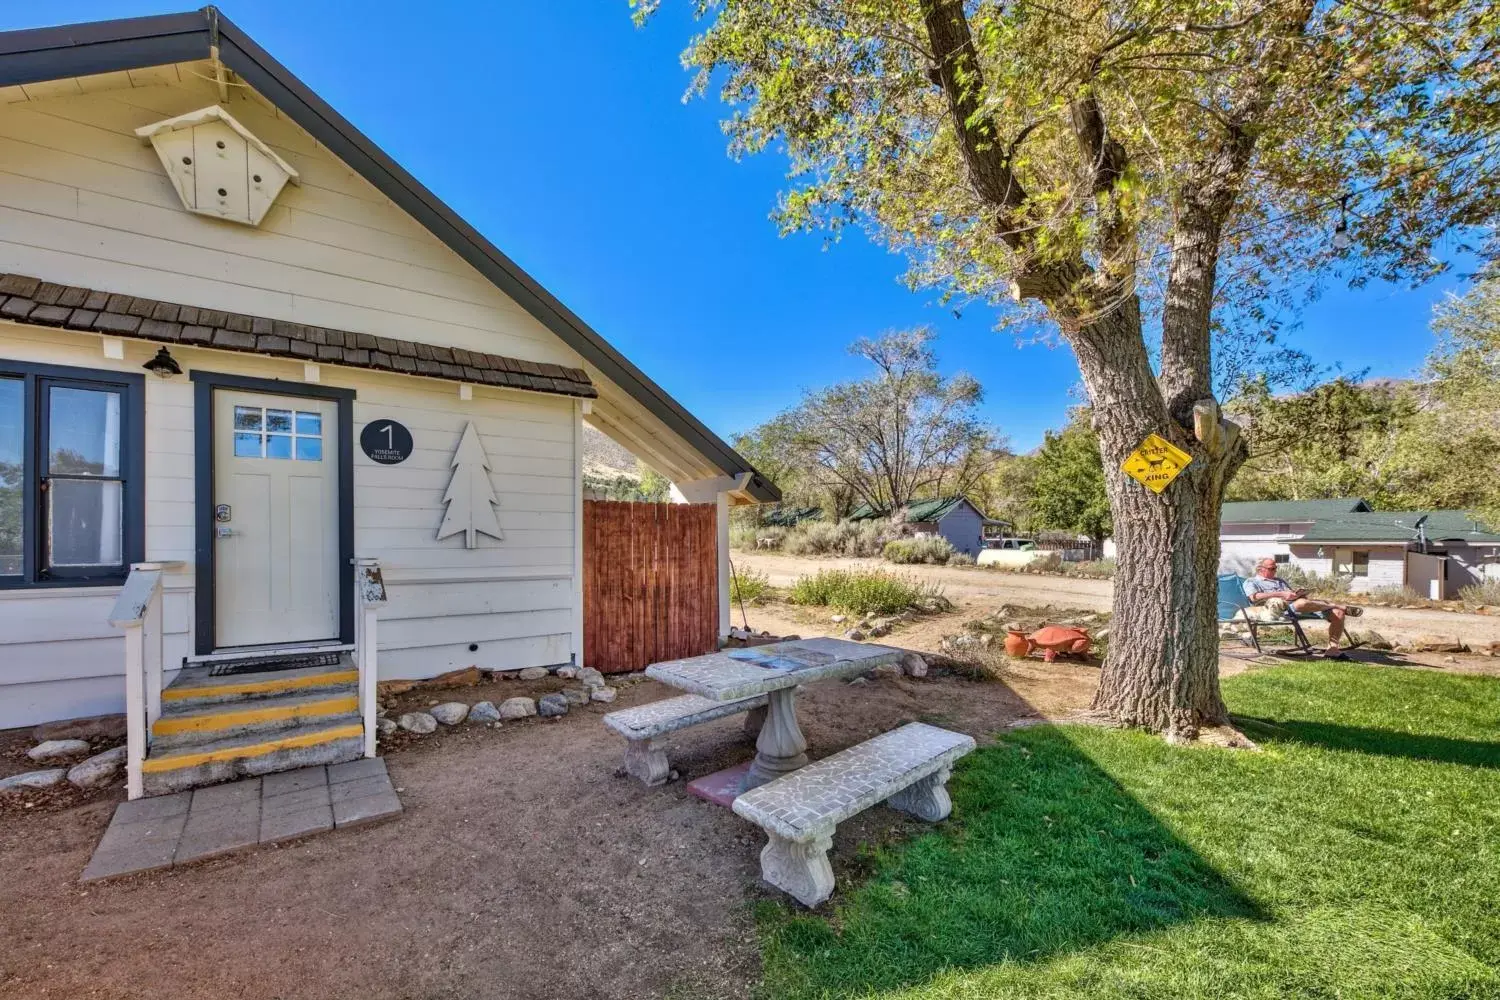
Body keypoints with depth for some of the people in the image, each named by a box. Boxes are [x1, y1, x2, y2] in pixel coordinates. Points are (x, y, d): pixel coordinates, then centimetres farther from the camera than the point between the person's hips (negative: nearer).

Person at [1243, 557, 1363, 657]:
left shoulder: (1279, 580, 36)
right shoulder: (1251, 582, 10)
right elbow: (1254, 597, -10)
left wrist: (1299, 593, 4)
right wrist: (1281, 594, -16)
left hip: (1296, 603, 8)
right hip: (1281, 609, -8)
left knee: (1338, 613, -8)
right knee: (1301, 603, -41)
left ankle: (1333, 649, -12)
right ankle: (1340, 606, -19)